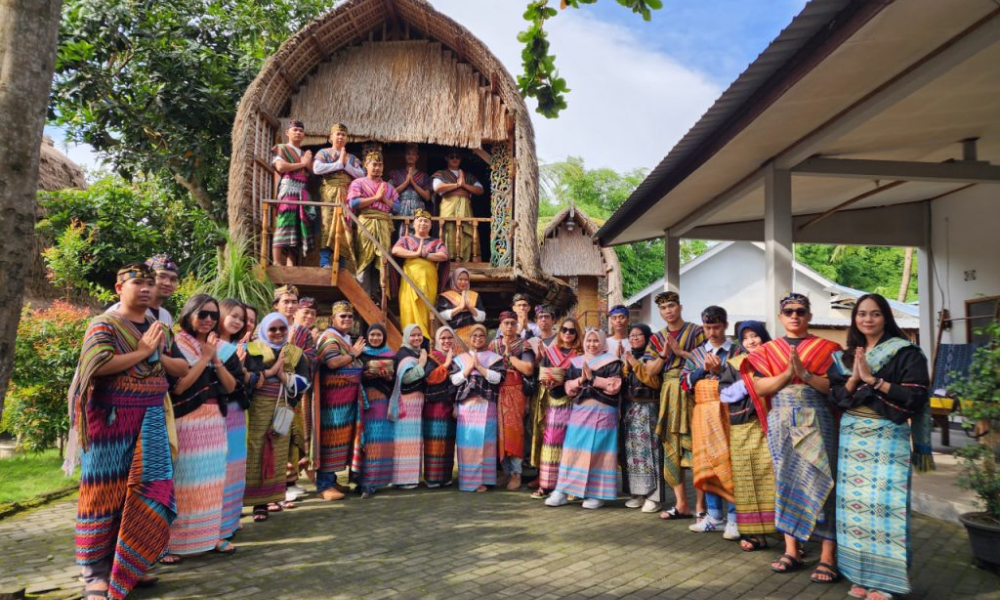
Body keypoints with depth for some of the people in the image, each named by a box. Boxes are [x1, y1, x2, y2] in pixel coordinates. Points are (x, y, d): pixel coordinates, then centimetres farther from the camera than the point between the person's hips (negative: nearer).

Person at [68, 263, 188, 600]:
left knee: (147, 491, 5)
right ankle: (96, 570, 14)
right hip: (111, 420, -5)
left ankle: (129, 565, 19)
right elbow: (97, 365, -22)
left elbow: (181, 369, 10)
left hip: (150, 420, 5)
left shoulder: (159, 328, 13)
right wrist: (143, 352, -16)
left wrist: (159, 355, -8)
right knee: (106, 492, 2)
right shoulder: (103, 325, -5)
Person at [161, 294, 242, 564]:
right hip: (185, 421, -5)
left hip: (214, 421, 6)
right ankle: (171, 542, 6)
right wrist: (204, 357, -13)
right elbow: (177, 387, -15)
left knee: (211, 480, 10)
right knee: (182, 481, -3)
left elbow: (231, 386, 5)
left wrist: (215, 359, -7)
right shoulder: (176, 347, -6)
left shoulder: (222, 349, 11)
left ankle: (211, 534, 20)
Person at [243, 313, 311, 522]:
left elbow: (304, 382, 3)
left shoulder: (296, 353, 11)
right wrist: (269, 372, -14)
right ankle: (258, 502, -1)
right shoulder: (252, 350, 3)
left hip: (283, 410, 3)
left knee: (278, 454, 6)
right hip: (256, 408, -3)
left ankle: (271, 497, 15)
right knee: (256, 453, -5)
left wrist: (283, 375, -11)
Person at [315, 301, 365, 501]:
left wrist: (365, 368, 12)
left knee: (340, 438, 12)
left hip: (346, 397, 10)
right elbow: (333, 362, -26)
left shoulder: (346, 340, 20)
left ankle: (331, 480, 20)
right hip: (334, 397, -10)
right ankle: (324, 485, -6)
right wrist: (353, 354, -13)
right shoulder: (329, 337, -9)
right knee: (331, 438, -9)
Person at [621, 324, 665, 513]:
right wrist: (626, 365, -4)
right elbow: (621, 382, 9)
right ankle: (636, 492, 13)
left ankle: (654, 496, -3)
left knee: (648, 450, -8)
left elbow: (655, 381, -14)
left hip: (647, 409, -6)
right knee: (632, 450, 4)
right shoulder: (626, 357, 15)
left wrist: (636, 364, -14)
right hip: (629, 408, 6)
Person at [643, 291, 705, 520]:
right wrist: (663, 355, -7)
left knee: (696, 447, -7)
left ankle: (701, 505, 2)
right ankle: (681, 504, 12)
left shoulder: (696, 332, 1)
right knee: (672, 449, 5)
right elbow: (648, 371, 8)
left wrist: (680, 351, -13)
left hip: (692, 393, -5)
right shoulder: (657, 338, 14)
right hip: (668, 396, 5)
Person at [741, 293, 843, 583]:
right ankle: (791, 551, 14)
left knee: (818, 482, -6)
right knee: (786, 482, 6)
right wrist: (787, 374, -15)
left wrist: (805, 373, -17)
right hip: (781, 423, 3)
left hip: (816, 421, -2)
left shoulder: (826, 348, 4)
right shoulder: (768, 350, 9)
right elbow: (759, 387, -1)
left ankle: (828, 556, 0)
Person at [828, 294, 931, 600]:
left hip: (888, 437, -4)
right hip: (852, 437, 4)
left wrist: (872, 379, -14)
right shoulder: (846, 355, 12)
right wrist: (854, 378, -11)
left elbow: (915, 395, -11)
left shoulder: (906, 353, -2)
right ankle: (861, 574, 15)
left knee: (884, 503, -6)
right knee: (855, 502, 5)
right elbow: (836, 395, 7)